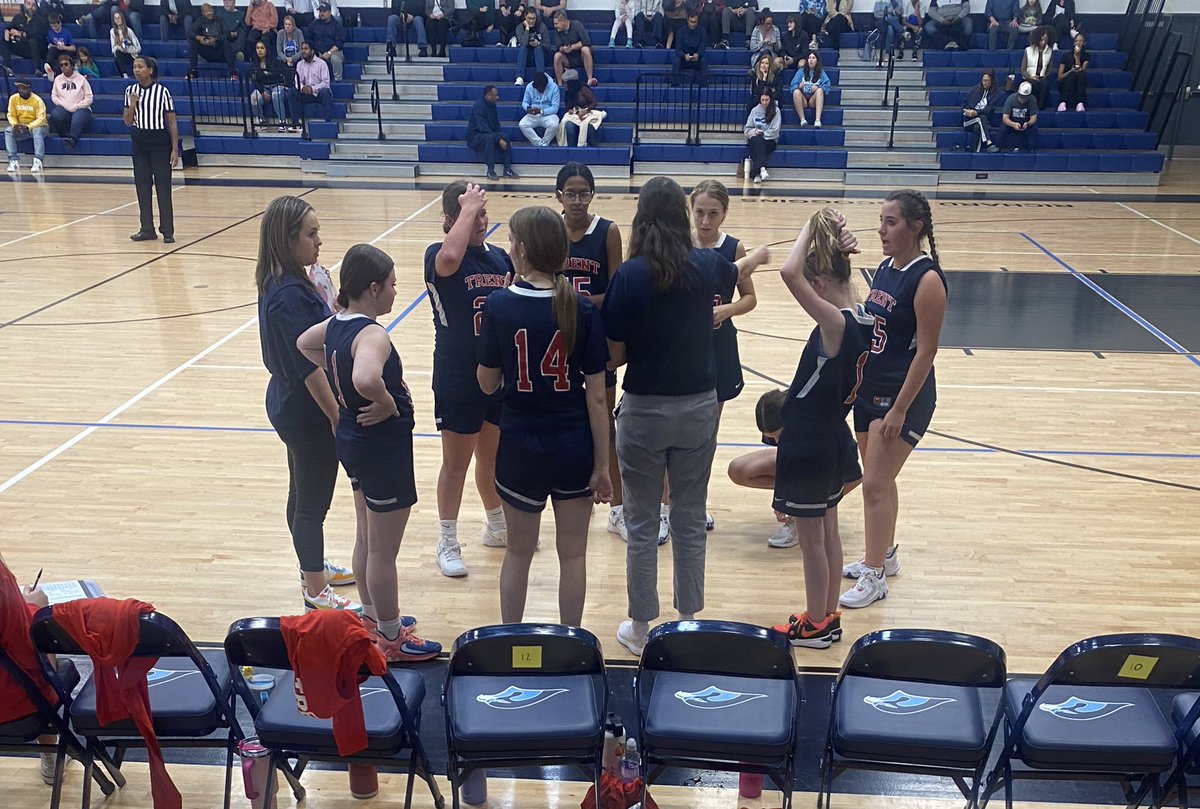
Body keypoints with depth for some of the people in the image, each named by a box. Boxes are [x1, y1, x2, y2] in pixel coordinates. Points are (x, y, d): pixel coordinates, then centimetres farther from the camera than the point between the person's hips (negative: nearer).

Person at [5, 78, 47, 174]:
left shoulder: (37, 100, -16)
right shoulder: (13, 98, -3)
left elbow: (41, 118, -20)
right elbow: (11, 115, 0)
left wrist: (28, 126, -34)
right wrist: (15, 124, -22)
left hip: (36, 126, -4)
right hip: (20, 128, 4)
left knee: (37, 131, -37)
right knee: (8, 130, -22)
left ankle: (38, 161, -45)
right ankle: (14, 160, -29)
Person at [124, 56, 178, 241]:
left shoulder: (162, 91, -8)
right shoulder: (131, 91, 5)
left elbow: (172, 122, -7)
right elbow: (128, 122, 6)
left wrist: (175, 149, -11)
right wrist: (132, 105, -13)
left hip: (160, 142, -5)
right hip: (139, 143, 5)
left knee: (163, 186, -4)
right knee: (142, 185, 7)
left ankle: (167, 231, 1)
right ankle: (147, 229, 14)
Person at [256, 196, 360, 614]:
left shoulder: (281, 285, 4)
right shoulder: (291, 295, -25)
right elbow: (309, 367, -24)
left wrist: (326, 308, 4)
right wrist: (338, 417, -20)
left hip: (292, 406, 10)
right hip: (308, 412, -10)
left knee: (303, 496, 23)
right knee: (313, 503, 4)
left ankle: (314, 567, 42)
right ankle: (316, 592, 18)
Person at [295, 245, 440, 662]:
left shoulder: (336, 323, 1)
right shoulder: (373, 335, -26)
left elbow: (304, 344, 22)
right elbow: (366, 379, -47)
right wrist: (388, 403, -27)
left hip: (351, 440, 9)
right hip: (384, 445, -9)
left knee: (367, 539, 23)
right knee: (384, 550, 5)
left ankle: (372, 617, 40)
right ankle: (392, 639, 20)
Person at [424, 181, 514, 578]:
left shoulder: (499, 256, 3)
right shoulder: (439, 256, -15)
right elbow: (450, 259, -41)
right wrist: (467, 210, -30)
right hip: (458, 379, -5)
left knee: (493, 456, 21)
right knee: (456, 463, 8)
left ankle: (497, 526, 40)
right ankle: (447, 542, 23)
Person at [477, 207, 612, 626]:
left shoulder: (499, 304, -12)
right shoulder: (583, 309, -10)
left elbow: (487, 383, -2)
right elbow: (596, 395, -8)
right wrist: (602, 464, -1)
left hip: (520, 449, 0)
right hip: (574, 449, 0)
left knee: (519, 552, 18)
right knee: (572, 553, 15)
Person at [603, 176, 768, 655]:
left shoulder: (630, 275, -15)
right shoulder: (706, 266, -4)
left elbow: (614, 356, -11)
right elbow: (737, 270, 21)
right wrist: (759, 255, 43)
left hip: (644, 411, -3)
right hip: (698, 408, 3)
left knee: (642, 525, 10)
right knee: (690, 521, 15)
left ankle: (640, 629, 21)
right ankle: (688, 622, 28)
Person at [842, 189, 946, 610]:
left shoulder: (927, 279, -18)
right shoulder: (884, 268, 6)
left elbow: (926, 350, -19)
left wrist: (900, 409, -20)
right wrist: (853, 380, 14)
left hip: (903, 396, -8)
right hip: (868, 389, 8)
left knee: (875, 484, -6)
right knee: (880, 480, 18)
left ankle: (874, 576, 6)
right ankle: (884, 554, 34)